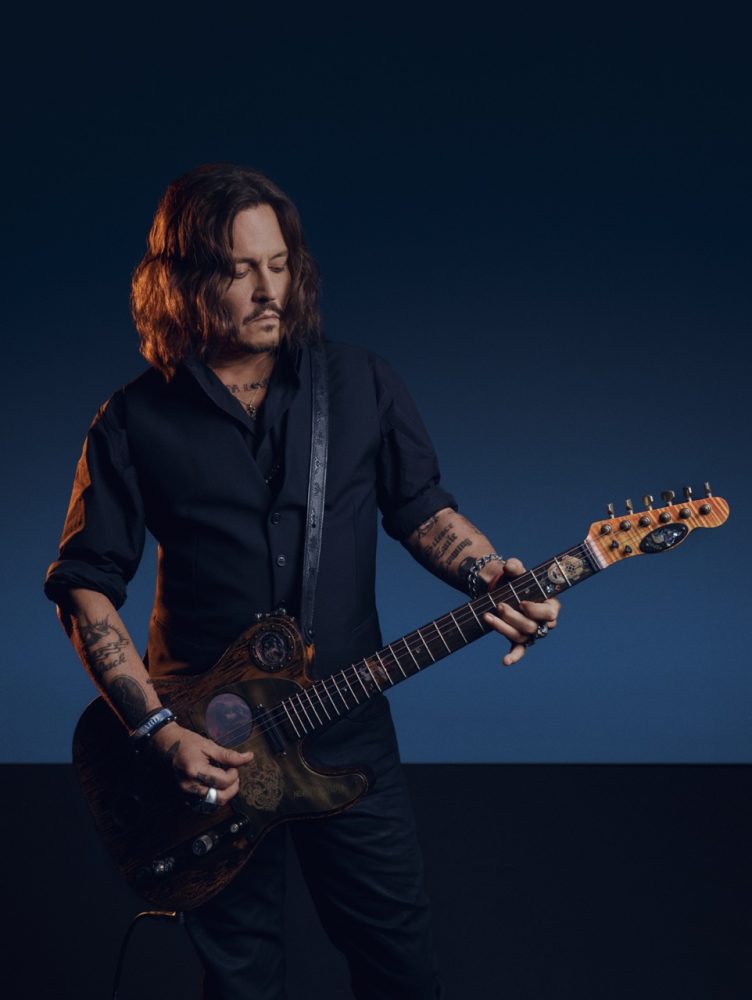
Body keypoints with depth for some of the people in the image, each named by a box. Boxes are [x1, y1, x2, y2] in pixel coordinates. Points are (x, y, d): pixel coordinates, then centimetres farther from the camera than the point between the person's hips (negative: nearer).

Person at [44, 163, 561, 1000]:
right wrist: (159, 731, -13)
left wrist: (491, 577, -14)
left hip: (350, 738, 1)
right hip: (208, 751, -1)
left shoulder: (361, 385, 1)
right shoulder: (136, 422, -4)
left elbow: (421, 510, 7)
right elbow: (85, 584, -4)